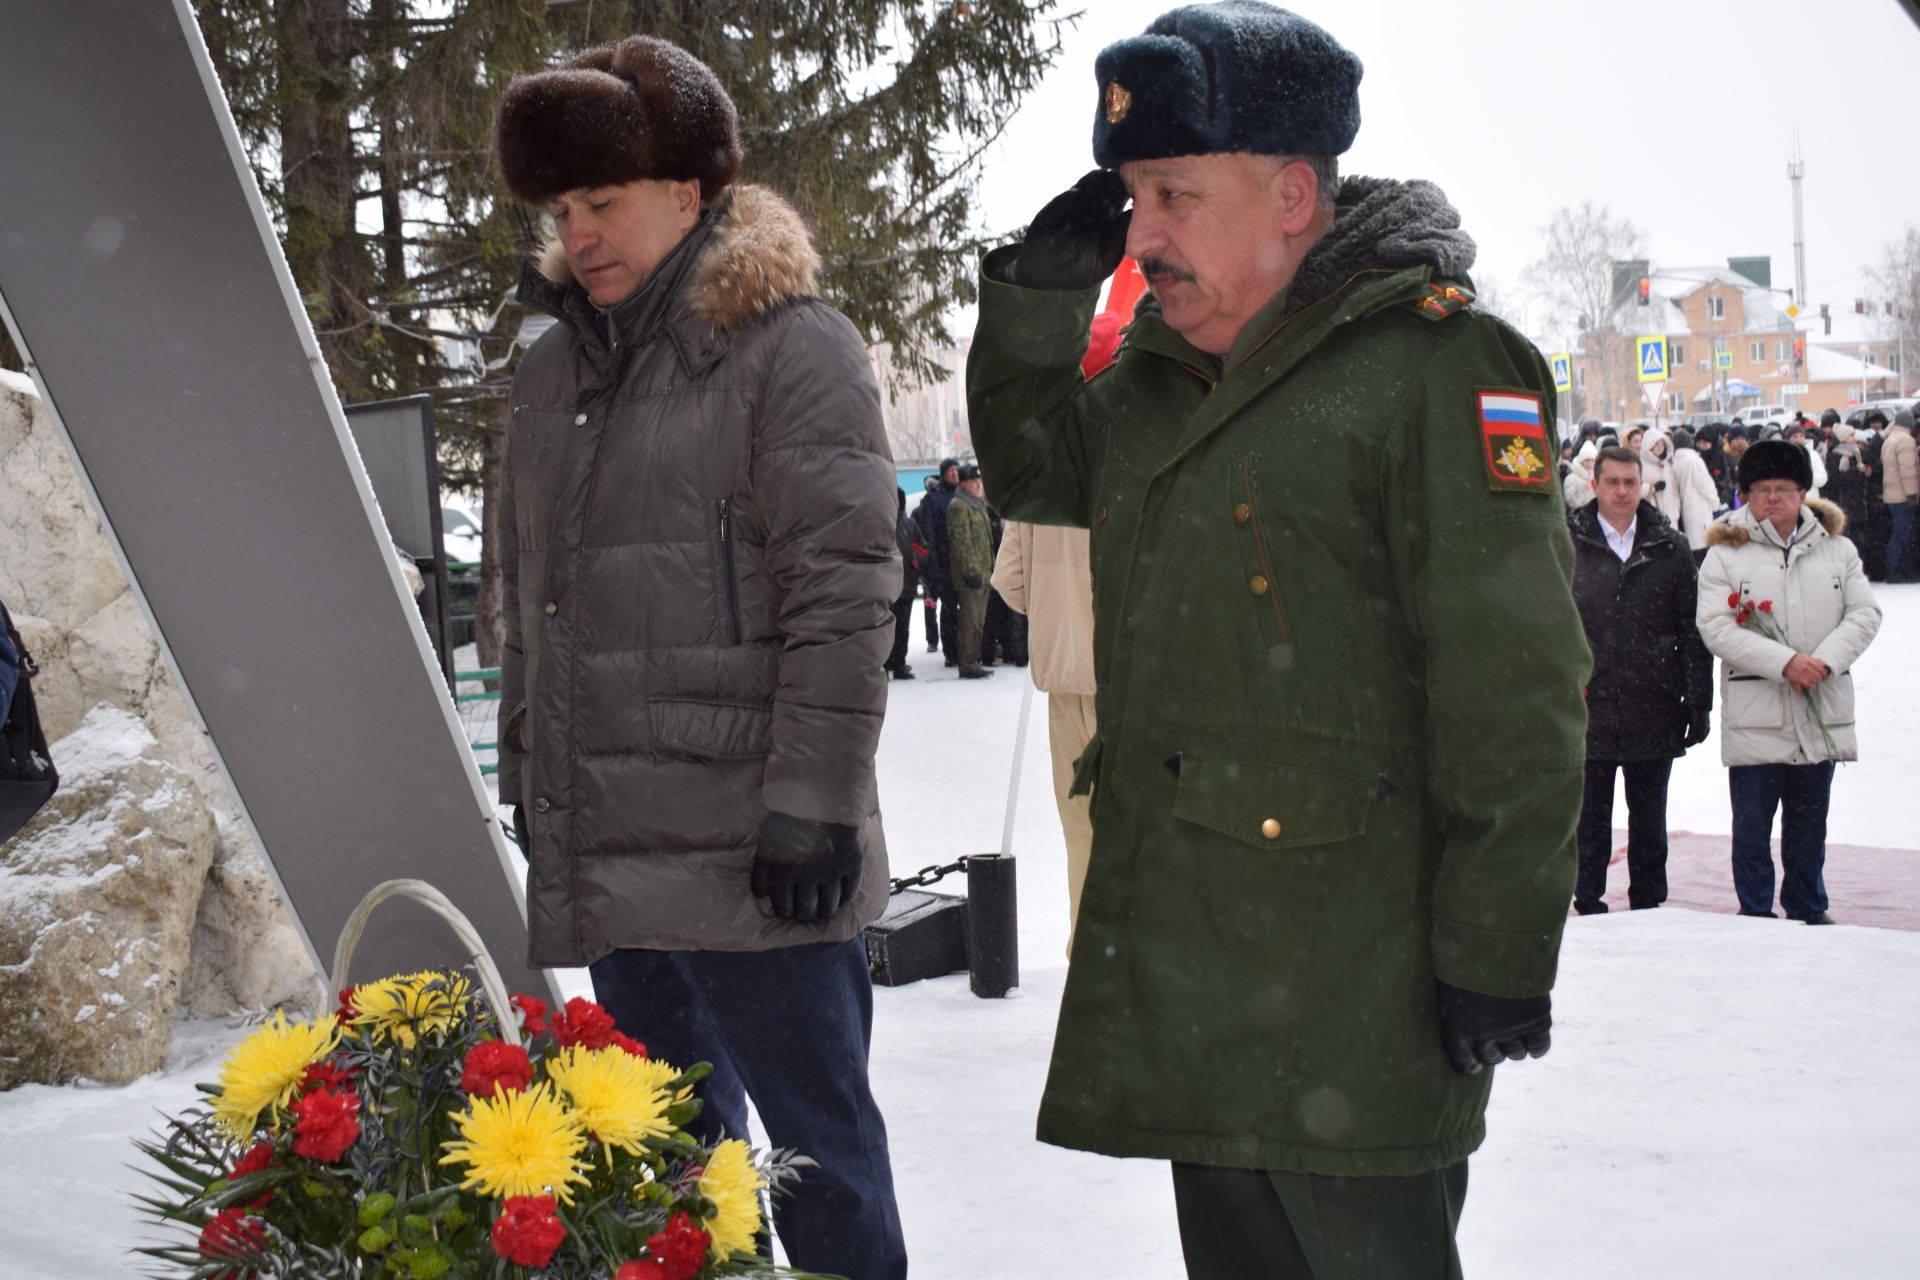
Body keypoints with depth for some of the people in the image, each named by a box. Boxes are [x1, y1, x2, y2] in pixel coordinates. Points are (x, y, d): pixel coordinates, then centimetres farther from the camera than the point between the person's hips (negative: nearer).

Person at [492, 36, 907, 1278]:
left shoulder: (791, 345, -8)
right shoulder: (554, 370, 15)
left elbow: (844, 591, -14)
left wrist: (813, 799, -18)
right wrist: (527, 771, 20)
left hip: (746, 848, -7)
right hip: (603, 850, 7)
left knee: (819, 1137, 3)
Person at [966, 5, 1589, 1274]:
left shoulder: (1439, 368, -12)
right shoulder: (1157, 379, 12)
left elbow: (1516, 690, -16)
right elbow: (1032, 474, 31)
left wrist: (1499, 955, -17)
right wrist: (1035, 300, 11)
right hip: (1184, 964, 8)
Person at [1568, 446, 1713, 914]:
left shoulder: (1671, 548, 5)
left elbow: (1693, 630, 6)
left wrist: (1698, 702, 2)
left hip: (1653, 713, 1)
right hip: (1587, 712, -1)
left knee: (1649, 819, 11)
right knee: (1590, 819, 7)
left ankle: (1650, 909, 21)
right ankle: (1589, 908, 17)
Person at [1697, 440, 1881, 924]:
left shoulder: (1836, 548, 8)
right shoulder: (1724, 554, -2)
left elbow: (1864, 613, 3)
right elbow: (1716, 629, -11)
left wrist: (1825, 660, -14)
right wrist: (1785, 662, -20)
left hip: (1823, 713, 3)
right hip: (1754, 715, -3)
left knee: (1810, 821, 14)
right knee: (1752, 823, 1)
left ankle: (1807, 909, 27)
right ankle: (1755, 915, 12)